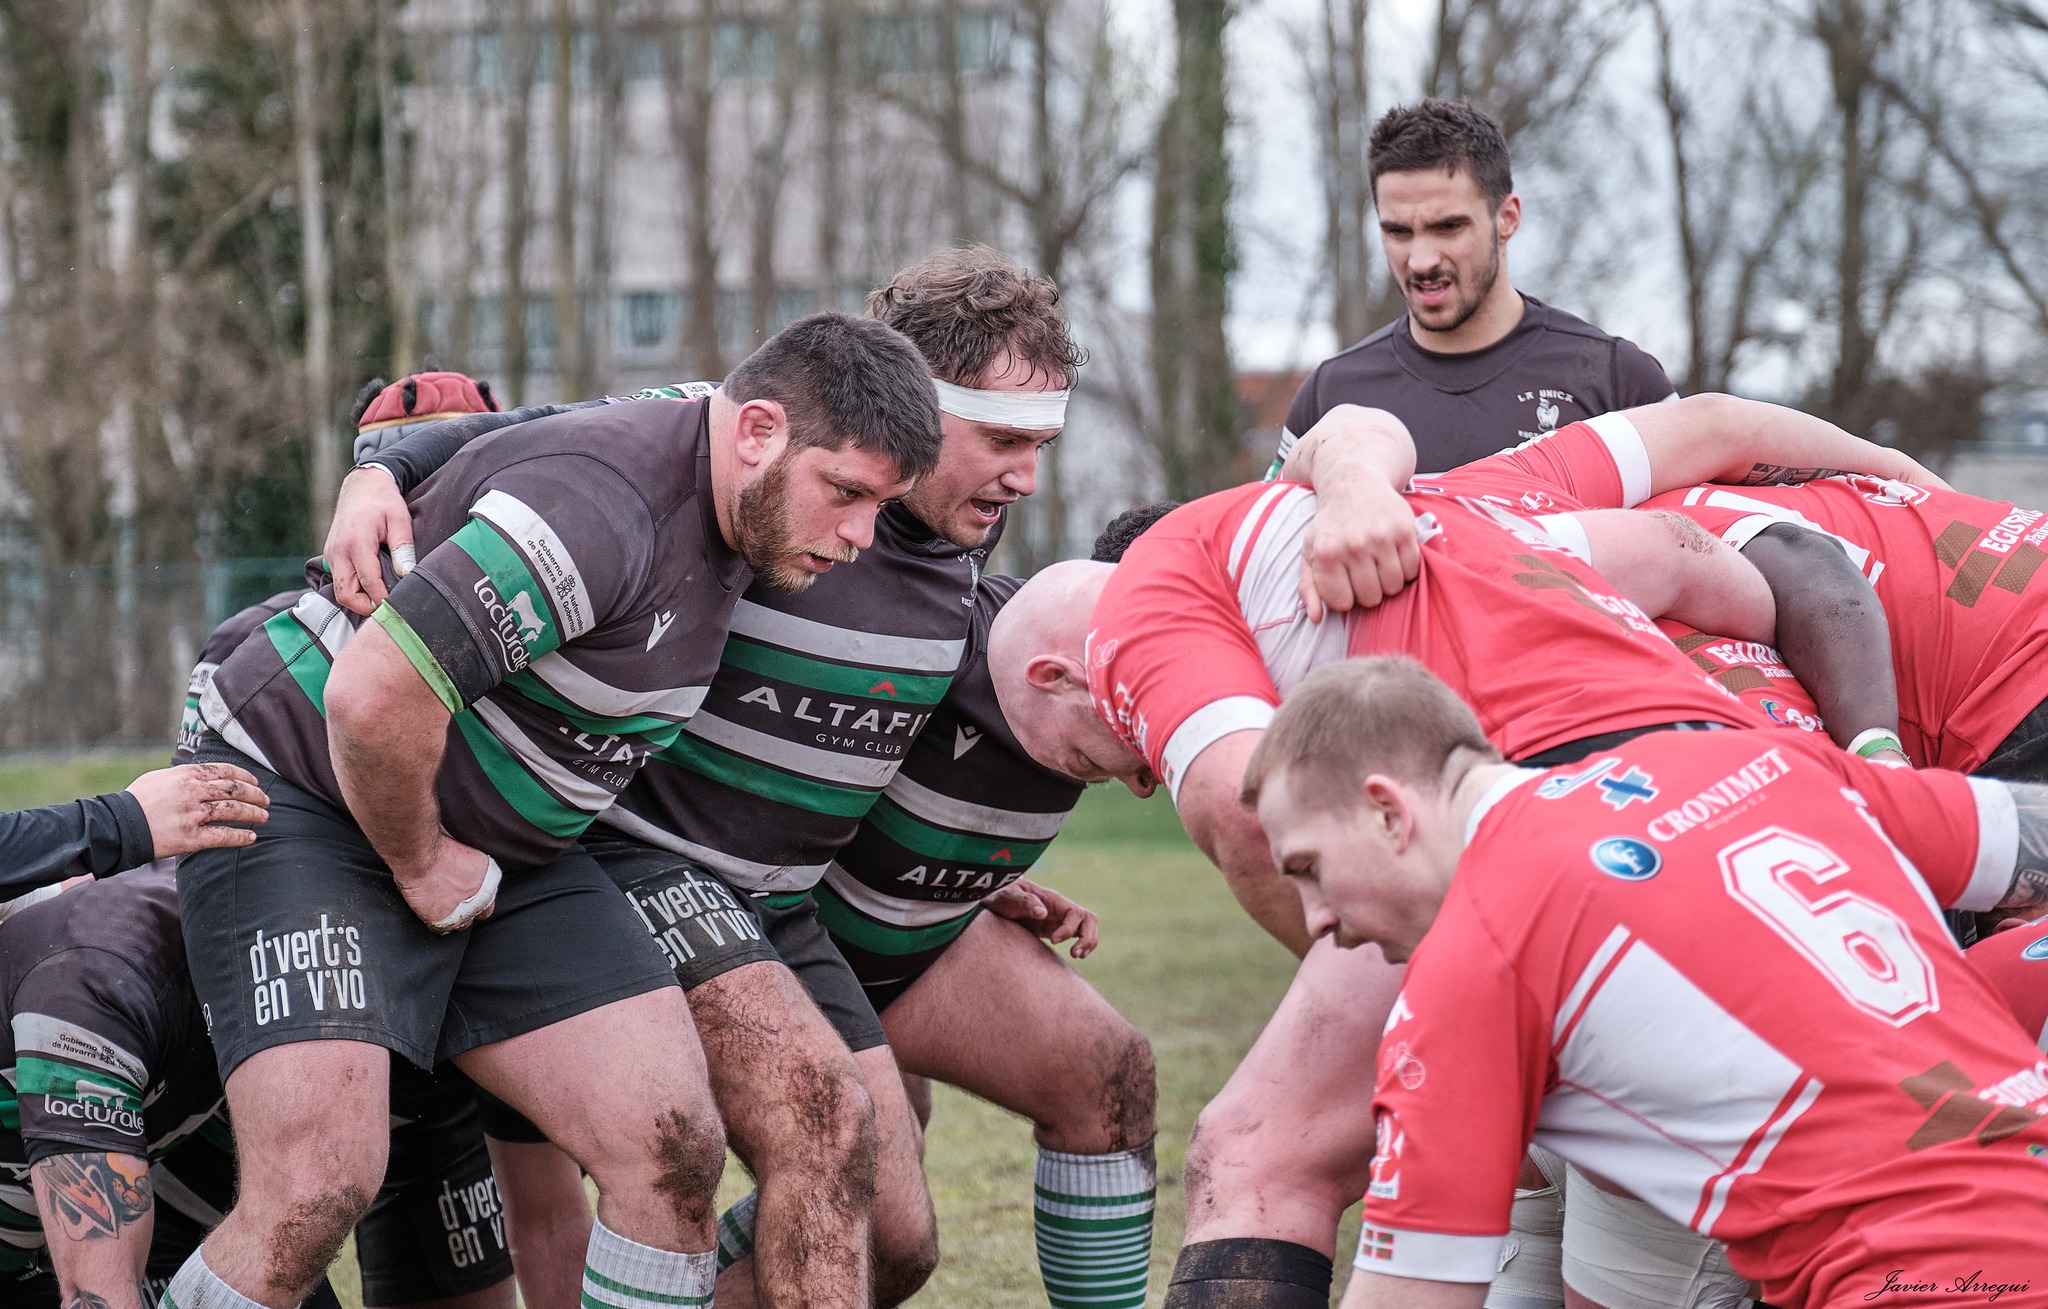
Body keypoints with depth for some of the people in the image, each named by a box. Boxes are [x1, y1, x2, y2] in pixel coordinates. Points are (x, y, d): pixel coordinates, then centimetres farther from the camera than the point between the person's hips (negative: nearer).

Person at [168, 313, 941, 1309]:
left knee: (675, 1148, -7)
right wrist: (421, 863, -18)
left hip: (501, 850, 9)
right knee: (318, 1183, -24)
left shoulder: (732, 509, 1)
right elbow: (372, 695, -34)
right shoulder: (602, 506, -30)